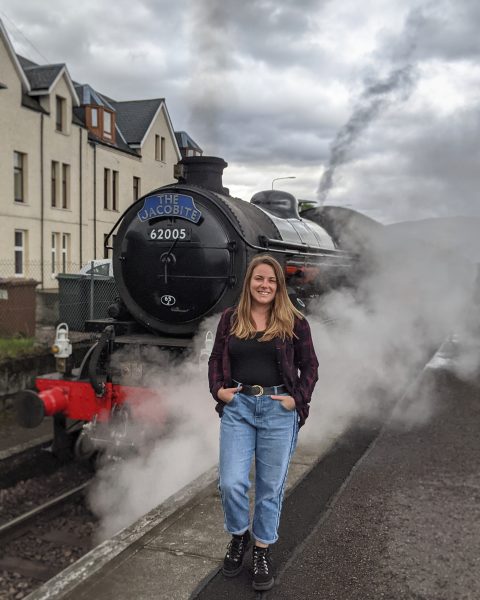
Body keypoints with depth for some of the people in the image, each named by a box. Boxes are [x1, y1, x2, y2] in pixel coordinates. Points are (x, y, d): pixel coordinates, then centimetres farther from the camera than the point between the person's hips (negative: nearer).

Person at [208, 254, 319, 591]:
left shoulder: (294, 322, -1)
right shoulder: (230, 319, 5)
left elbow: (309, 365, 3)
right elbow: (216, 358, 12)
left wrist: (298, 398, -8)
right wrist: (218, 388, -4)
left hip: (279, 410, -1)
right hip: (237, 407, 1)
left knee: (271, 487, 8)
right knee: (231, 483, -3)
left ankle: (263, 550, 28)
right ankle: (239, 536, 27)